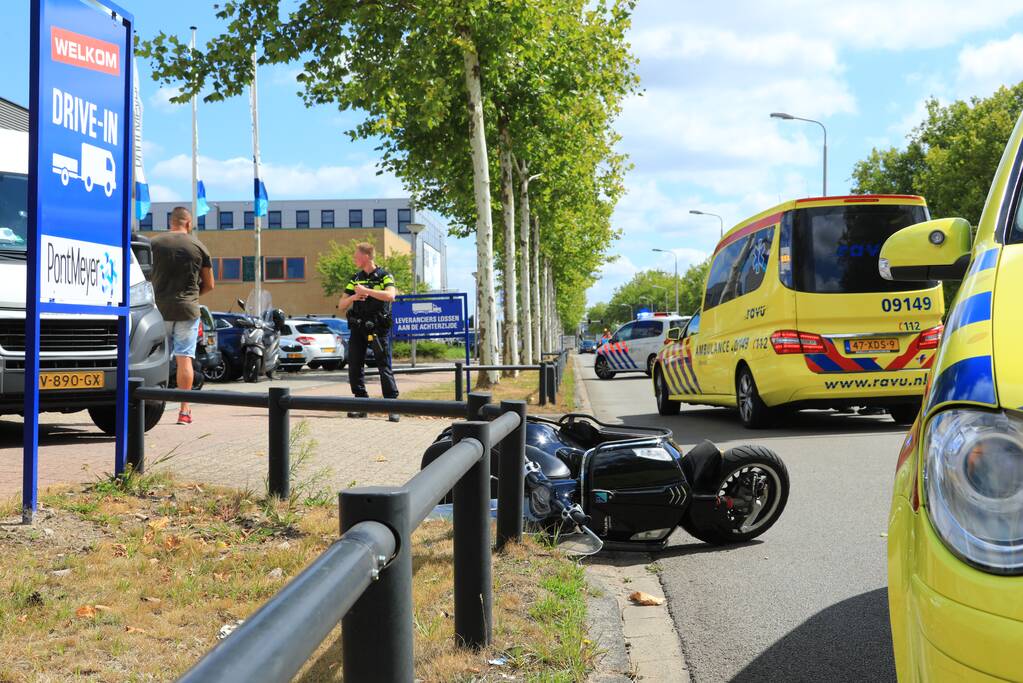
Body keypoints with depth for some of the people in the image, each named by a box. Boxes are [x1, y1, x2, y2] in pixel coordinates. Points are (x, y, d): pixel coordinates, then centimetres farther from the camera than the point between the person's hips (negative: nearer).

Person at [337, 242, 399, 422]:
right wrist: (354, 297, -10)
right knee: (354, 366, 3)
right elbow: (341, 305, 11)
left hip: (377, 327, -5)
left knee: (384, 367, -6)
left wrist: (365, 290, -18)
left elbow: (390, 295, -22)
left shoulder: (385, 276, -1)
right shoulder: (355, 279, 14)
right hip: (357, 327, 5)